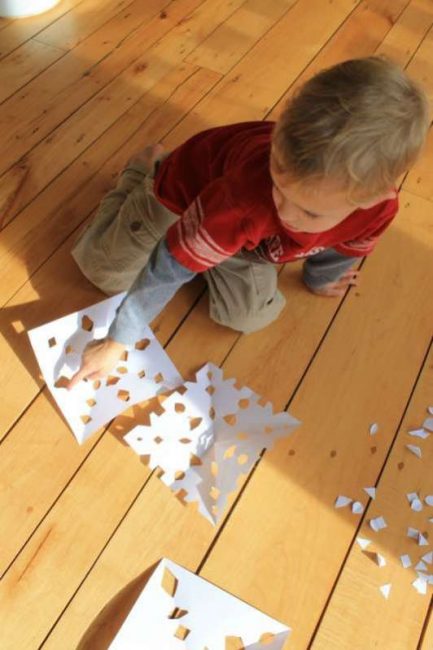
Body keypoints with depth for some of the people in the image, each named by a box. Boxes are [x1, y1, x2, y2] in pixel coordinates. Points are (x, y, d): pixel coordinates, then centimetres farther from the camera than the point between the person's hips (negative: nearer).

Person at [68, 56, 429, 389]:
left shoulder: (380, 207, -31)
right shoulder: (249, 190, -47)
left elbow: (340, 246, -6)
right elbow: (173, 266, -37)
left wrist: (319, 278, 15)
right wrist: (119, 340, -30)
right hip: (188, 185, -3)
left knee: (250, 316, 1)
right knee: (107, 272, 3)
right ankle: (145, 172, 26)